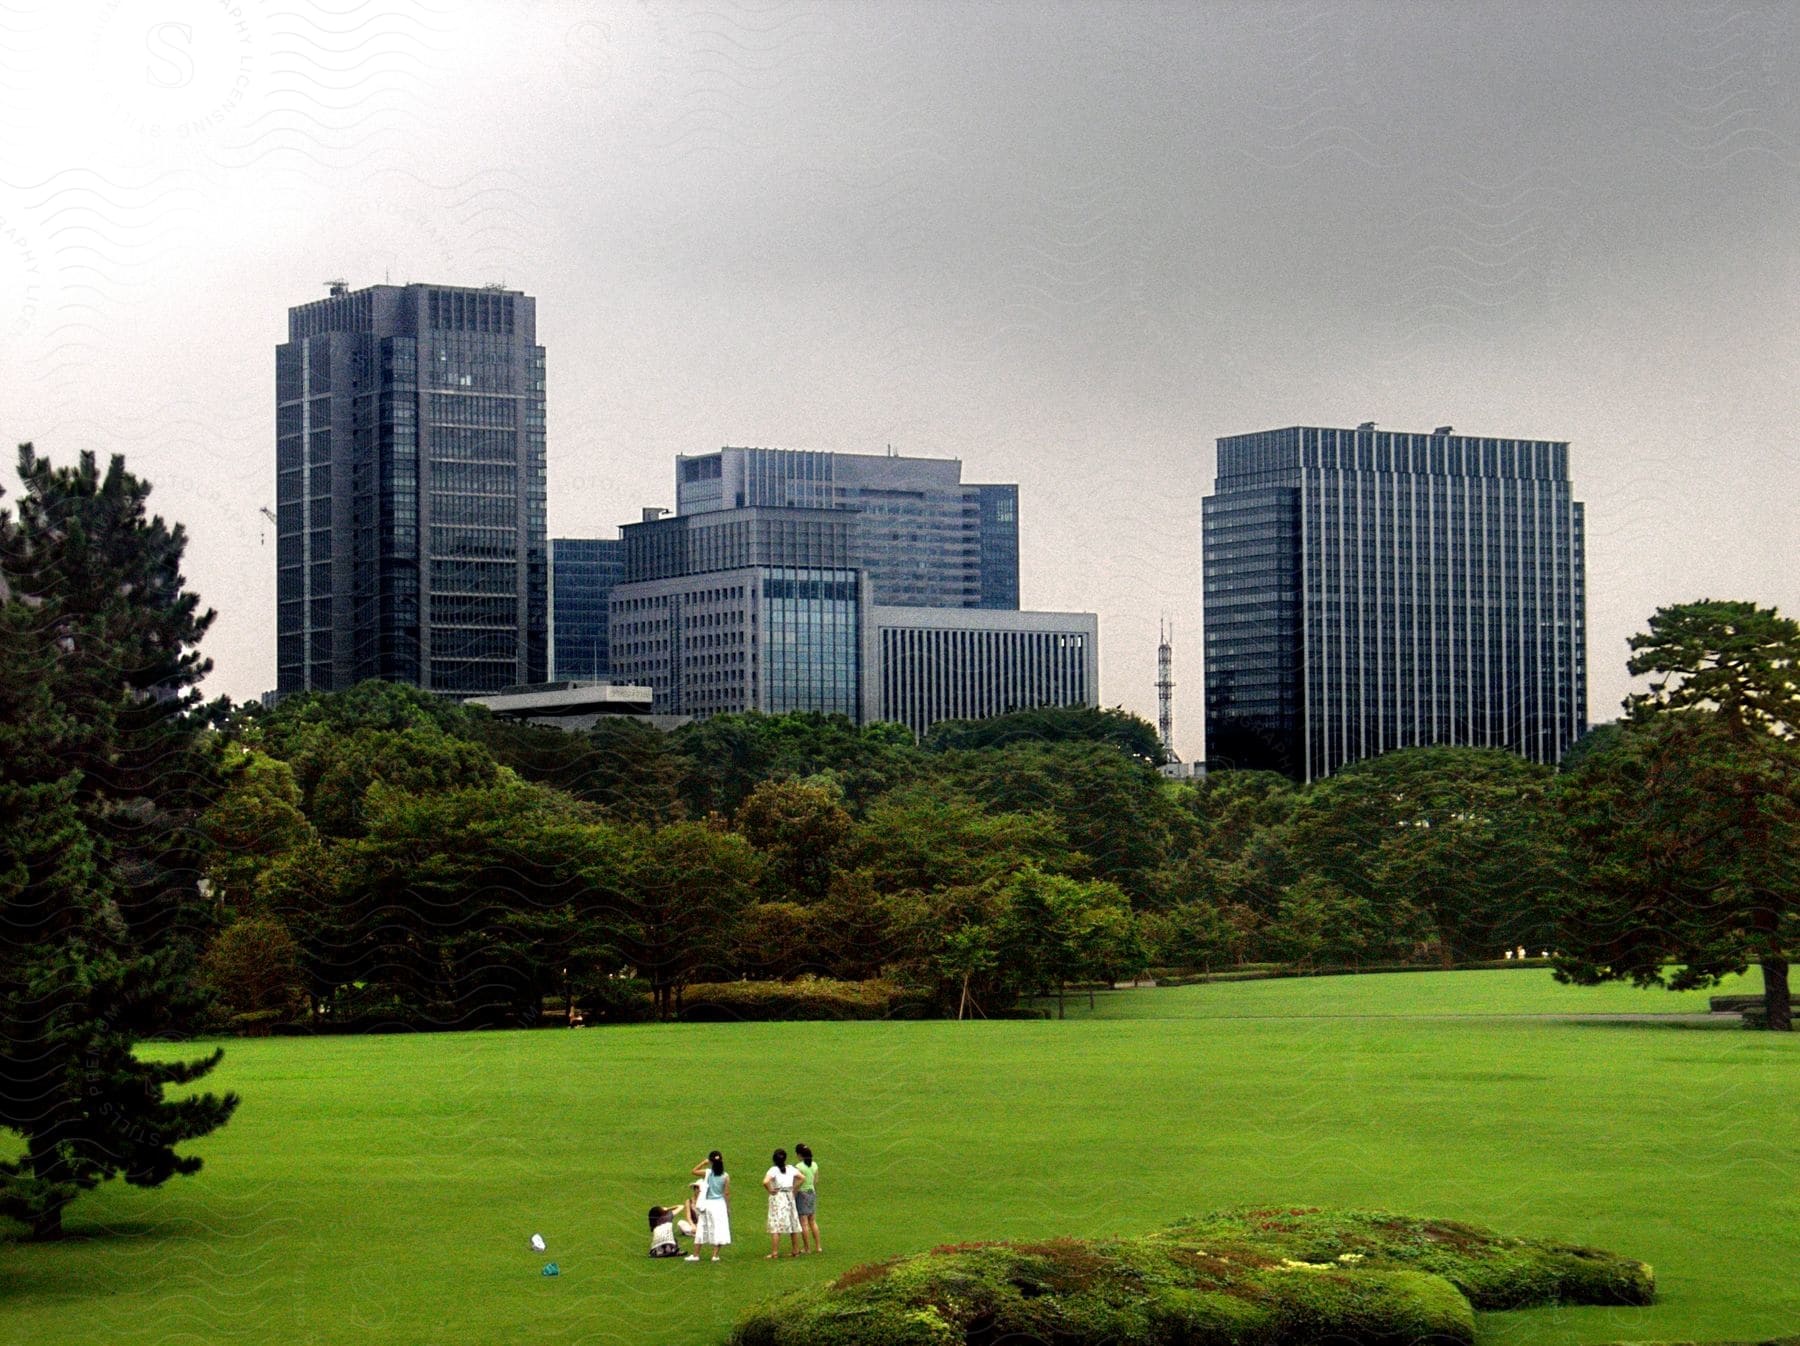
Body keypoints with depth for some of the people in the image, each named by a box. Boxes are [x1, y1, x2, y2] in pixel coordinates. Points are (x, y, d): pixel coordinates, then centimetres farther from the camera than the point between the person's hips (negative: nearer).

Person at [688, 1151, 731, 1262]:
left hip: (707, 1203, 0)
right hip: (720, 1203, 0)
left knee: (701, 1229, 9)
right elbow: (727, 1193, -4)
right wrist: (728, 1207, 4)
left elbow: (694, 1171, 7)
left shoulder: (707, 1173, -9)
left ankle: (695, 1255, 12)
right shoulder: (726, 1176, -6)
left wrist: (704, 1162, 7)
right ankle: (715, 1255, 2)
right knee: (718, 1229, 6)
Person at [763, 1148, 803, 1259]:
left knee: (775, 1226, -3)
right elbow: (802, 1178, 5)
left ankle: (774, 1252, -6)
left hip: (777, 1197, -5)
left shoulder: (773, 1170, -12)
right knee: (793, 1224, 13)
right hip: (789, 1196, 5)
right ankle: (795, 1250, 20)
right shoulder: (791, 1169, 2)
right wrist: (794, 1188, 8)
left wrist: (770, 1190, -12)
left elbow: (765, 1182, -27)